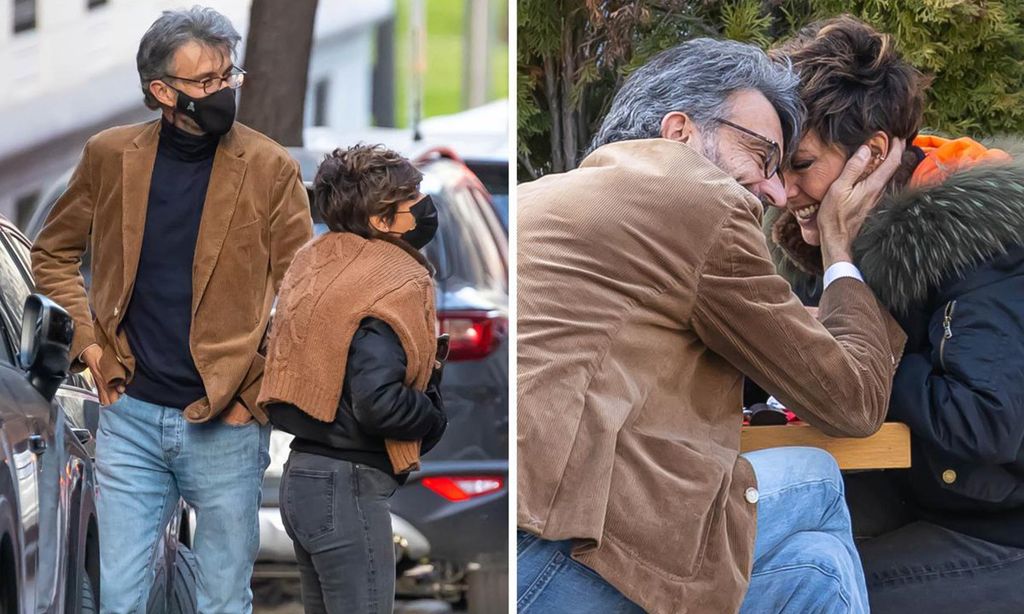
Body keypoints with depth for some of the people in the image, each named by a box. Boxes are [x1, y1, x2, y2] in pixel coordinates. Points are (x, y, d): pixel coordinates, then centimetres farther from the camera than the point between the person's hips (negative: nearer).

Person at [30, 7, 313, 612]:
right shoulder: (110, 156, 1)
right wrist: (88, 341, 4)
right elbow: (53, 254, 15)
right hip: (130, 416, 2)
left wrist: (257, 391, -8)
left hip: (226, 425, -2)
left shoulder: (269, 168, -6)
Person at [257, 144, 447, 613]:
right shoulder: (392, 286, -17)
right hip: (349, 488, -9)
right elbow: (378, 402, -26)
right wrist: (438, 419, -9)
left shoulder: (314, 260, 8)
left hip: (301, 473, 9)